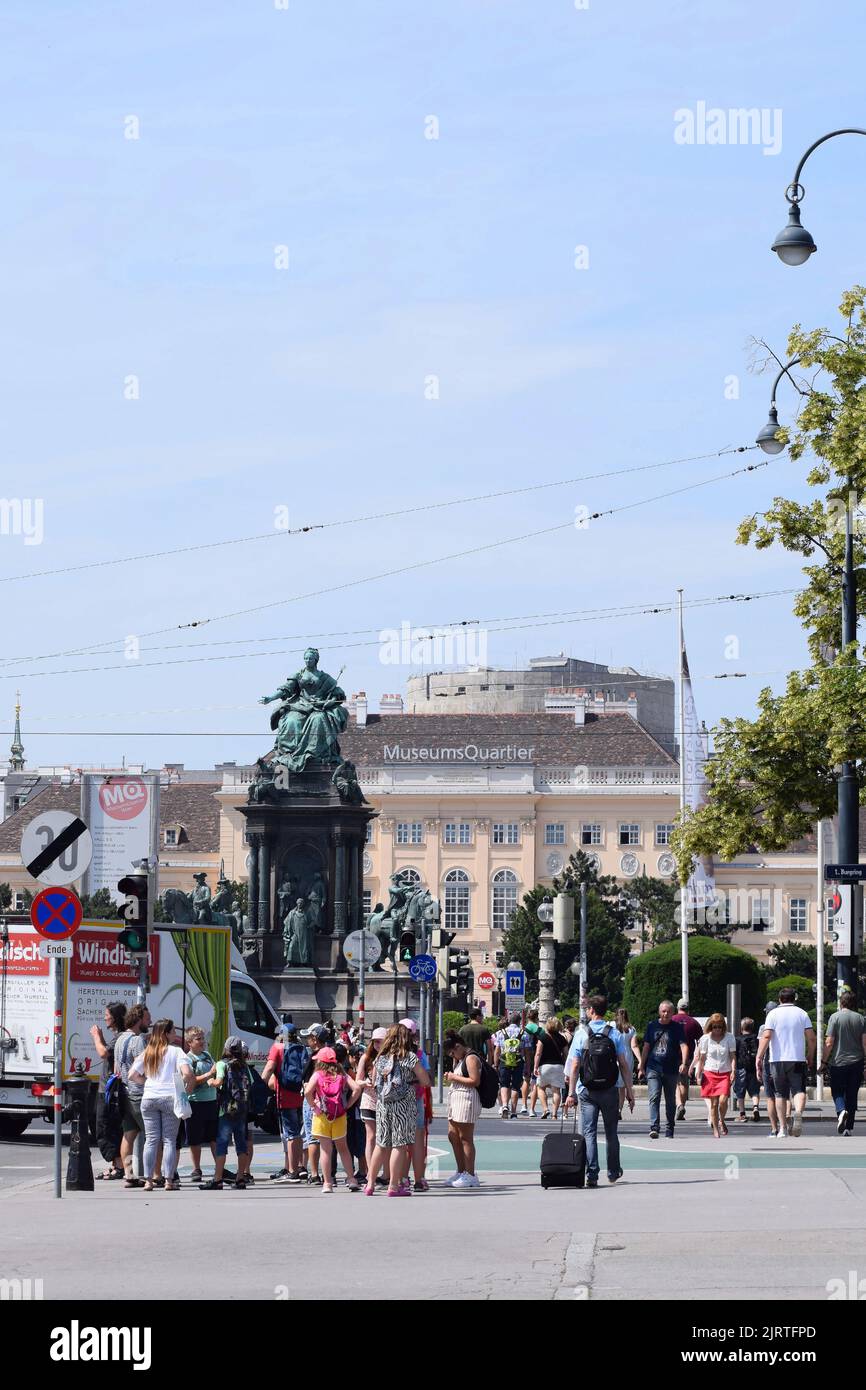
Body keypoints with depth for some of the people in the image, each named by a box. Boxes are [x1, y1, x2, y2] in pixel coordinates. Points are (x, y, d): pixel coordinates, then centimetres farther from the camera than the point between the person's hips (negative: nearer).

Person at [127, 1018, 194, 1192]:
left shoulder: (146, 1053, 10)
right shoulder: (175, 1051, -3)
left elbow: (132, 1075, 8)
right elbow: (187, 1073, -16)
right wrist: (186, 1086, 2)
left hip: (149, 1098, 4)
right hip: (170, 1098, -4)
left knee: (151, 1140, 6)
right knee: (169, 1140, 1)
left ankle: (148, 1180, 4)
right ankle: (169, 1181, -2)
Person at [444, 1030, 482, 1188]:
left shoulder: (471, 1058, -11)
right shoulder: (460, 1058, 20)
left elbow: (475, 1081, -20)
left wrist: (455, 1077, -14)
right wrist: (450, 1077, 8)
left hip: (467, 1098, -11)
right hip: (456, 1098, 11)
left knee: (465, 1138, -8)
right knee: (453, 1136, 13)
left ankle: (470, 1175, -4)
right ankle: (461, 1172, 21)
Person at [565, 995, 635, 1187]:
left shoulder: (581, 1034, -4)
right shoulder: (615, 1034, -2)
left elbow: (575, 1066, -7)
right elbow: (624, 1065, -5)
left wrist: (571, 1093, -6)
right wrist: (629, 1091, 0)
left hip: (587, 1091, -1)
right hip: (610, 1090, 1)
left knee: (589, 1133, 0)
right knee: (611, 1132, 16)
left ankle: (592, 1175, -9)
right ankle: (613, 1171, 27)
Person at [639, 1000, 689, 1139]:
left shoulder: (677, 1028, 3)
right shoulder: (652, 1026, 8)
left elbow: (683, 1045, -7)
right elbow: (646, 1047, 12)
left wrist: (684, 1063, -24)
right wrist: (642, 1067, 9)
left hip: (671, 1070, 0)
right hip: (653, 1068, 0)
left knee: (670, 1101, 8)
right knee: (654, 1097, -15)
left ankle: (669, 1130, 20)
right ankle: (654, 1127, -23)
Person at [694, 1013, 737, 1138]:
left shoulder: (729, 1038, 1)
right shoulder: (705, 1039, 2)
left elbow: (732, 1056, 3)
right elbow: (702, 1058, 8)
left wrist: (733, 1071, -9)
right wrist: (698, 1074, 5)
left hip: (725, 1073, -1)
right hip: (710, 1073, 1)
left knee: (723, 1100, -16)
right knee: (713, 1103, 0)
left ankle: (722, 1121, 11)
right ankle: (715, 1129, 10)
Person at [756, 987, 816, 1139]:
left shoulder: (773, 1014, 2)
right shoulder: (802, 1014, 6)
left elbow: (766, 1036, -9)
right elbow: (811, 1038, 2)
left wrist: (759, 1058, -10)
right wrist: (810, 1057, 14)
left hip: (777, 1060, 0)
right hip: (798, 1059, 0)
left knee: (781, 1094, 11)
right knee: (798, 1090, -5)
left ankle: (783, 1128, 11)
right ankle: (798, 1112, -36)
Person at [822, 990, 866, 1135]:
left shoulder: (835, 1017, -6)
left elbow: (829, 1043, -9)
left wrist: (824, 1061, 0)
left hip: (838, 1062, -3)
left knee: (837, 1091, 9)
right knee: (852, 1095, 9)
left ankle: (841, 1111, -21)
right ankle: (849, 1128, 9)